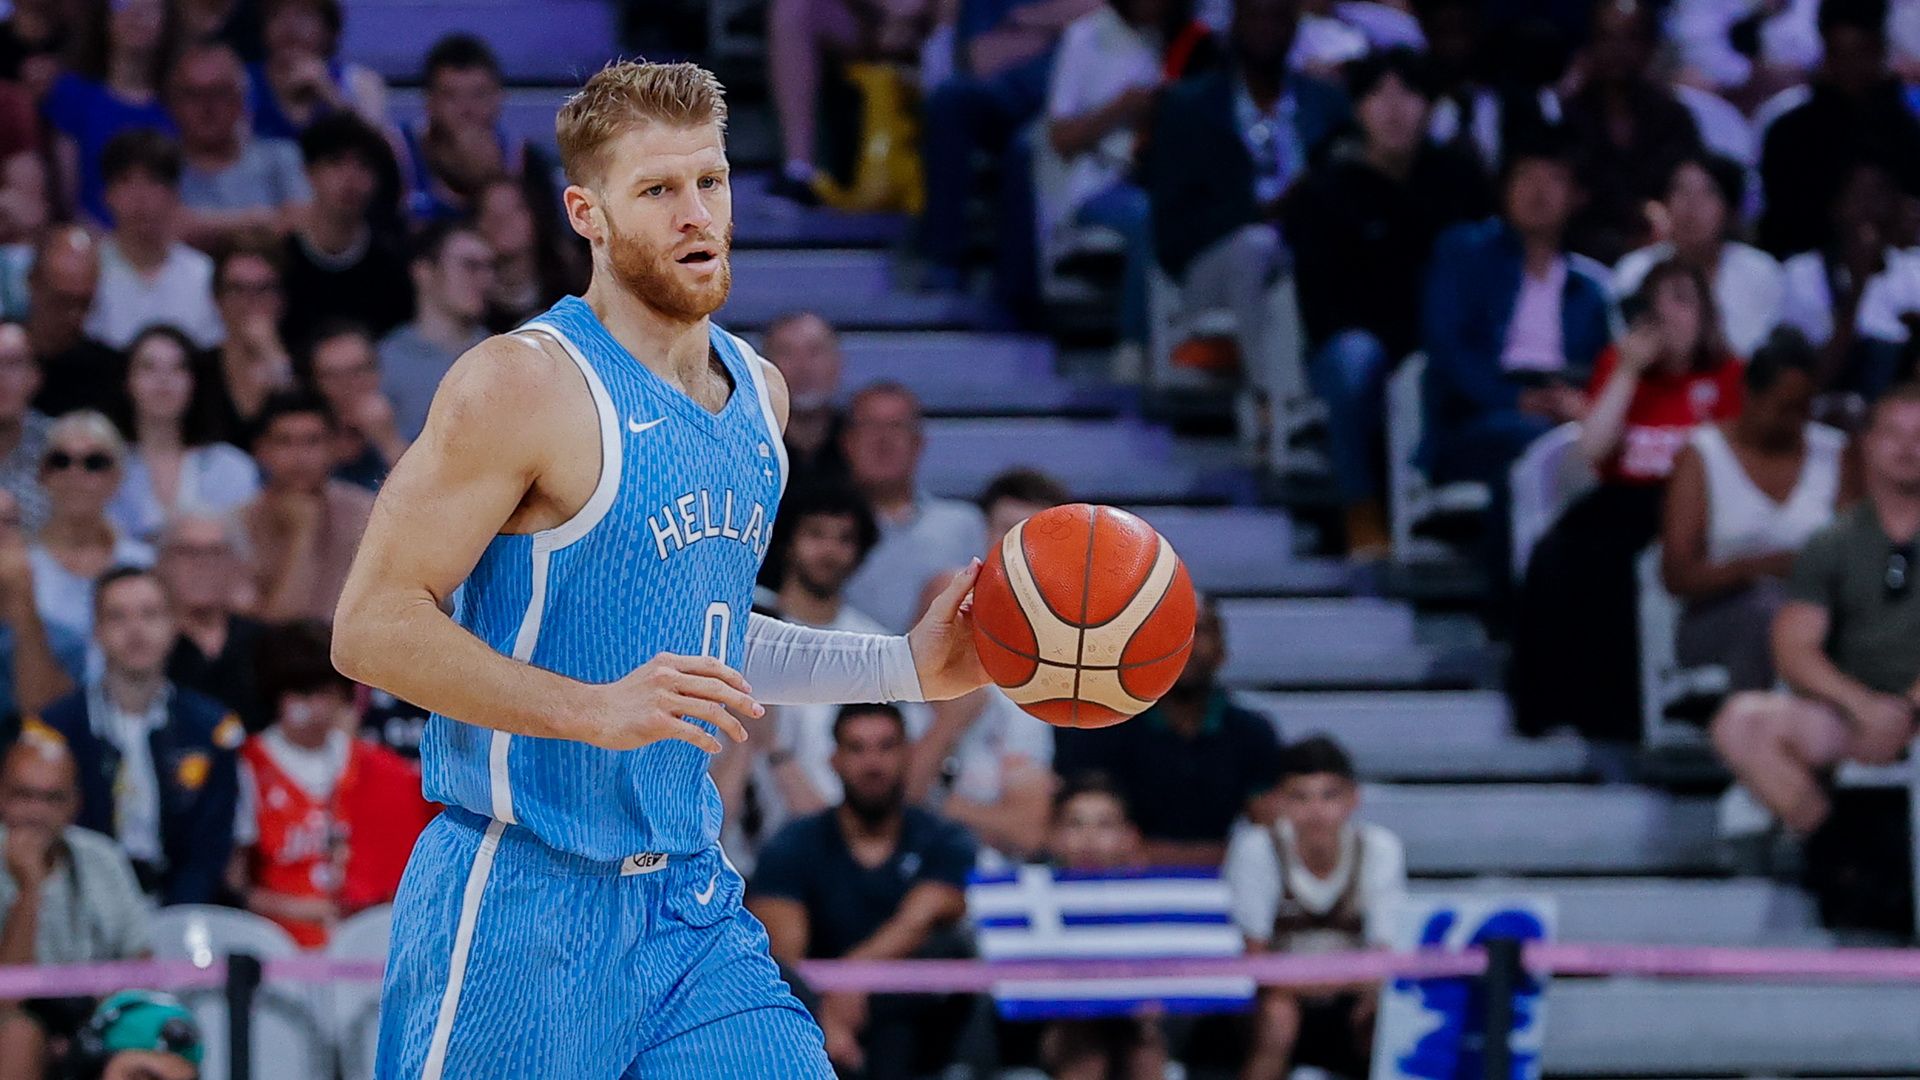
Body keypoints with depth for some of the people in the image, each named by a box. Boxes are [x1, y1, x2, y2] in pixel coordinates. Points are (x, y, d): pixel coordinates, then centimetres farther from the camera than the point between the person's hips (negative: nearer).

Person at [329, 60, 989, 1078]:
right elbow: (371, 628, -17)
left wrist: (907, 668, 17)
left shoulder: (757, 391, 12)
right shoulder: (523, 384, -13)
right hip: (523, 908, -7)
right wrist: (595, 711, -26)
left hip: (693, 904, 7)